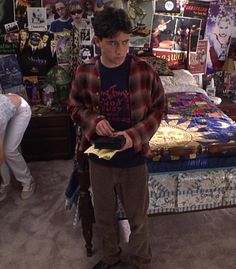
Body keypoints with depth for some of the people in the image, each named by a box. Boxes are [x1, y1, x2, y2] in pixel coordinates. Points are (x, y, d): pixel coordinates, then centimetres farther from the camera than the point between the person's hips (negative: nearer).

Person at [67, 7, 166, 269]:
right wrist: (94, 120, -16)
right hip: (99, 157, 3)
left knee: (137, 217, 14)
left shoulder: (144, 71, -14)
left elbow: (158, 108, -5)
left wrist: (134, 135, -19)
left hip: (133, 158, -2)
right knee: (104, 214, 21)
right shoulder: (85, 72, -7)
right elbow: (74, 106, 5)